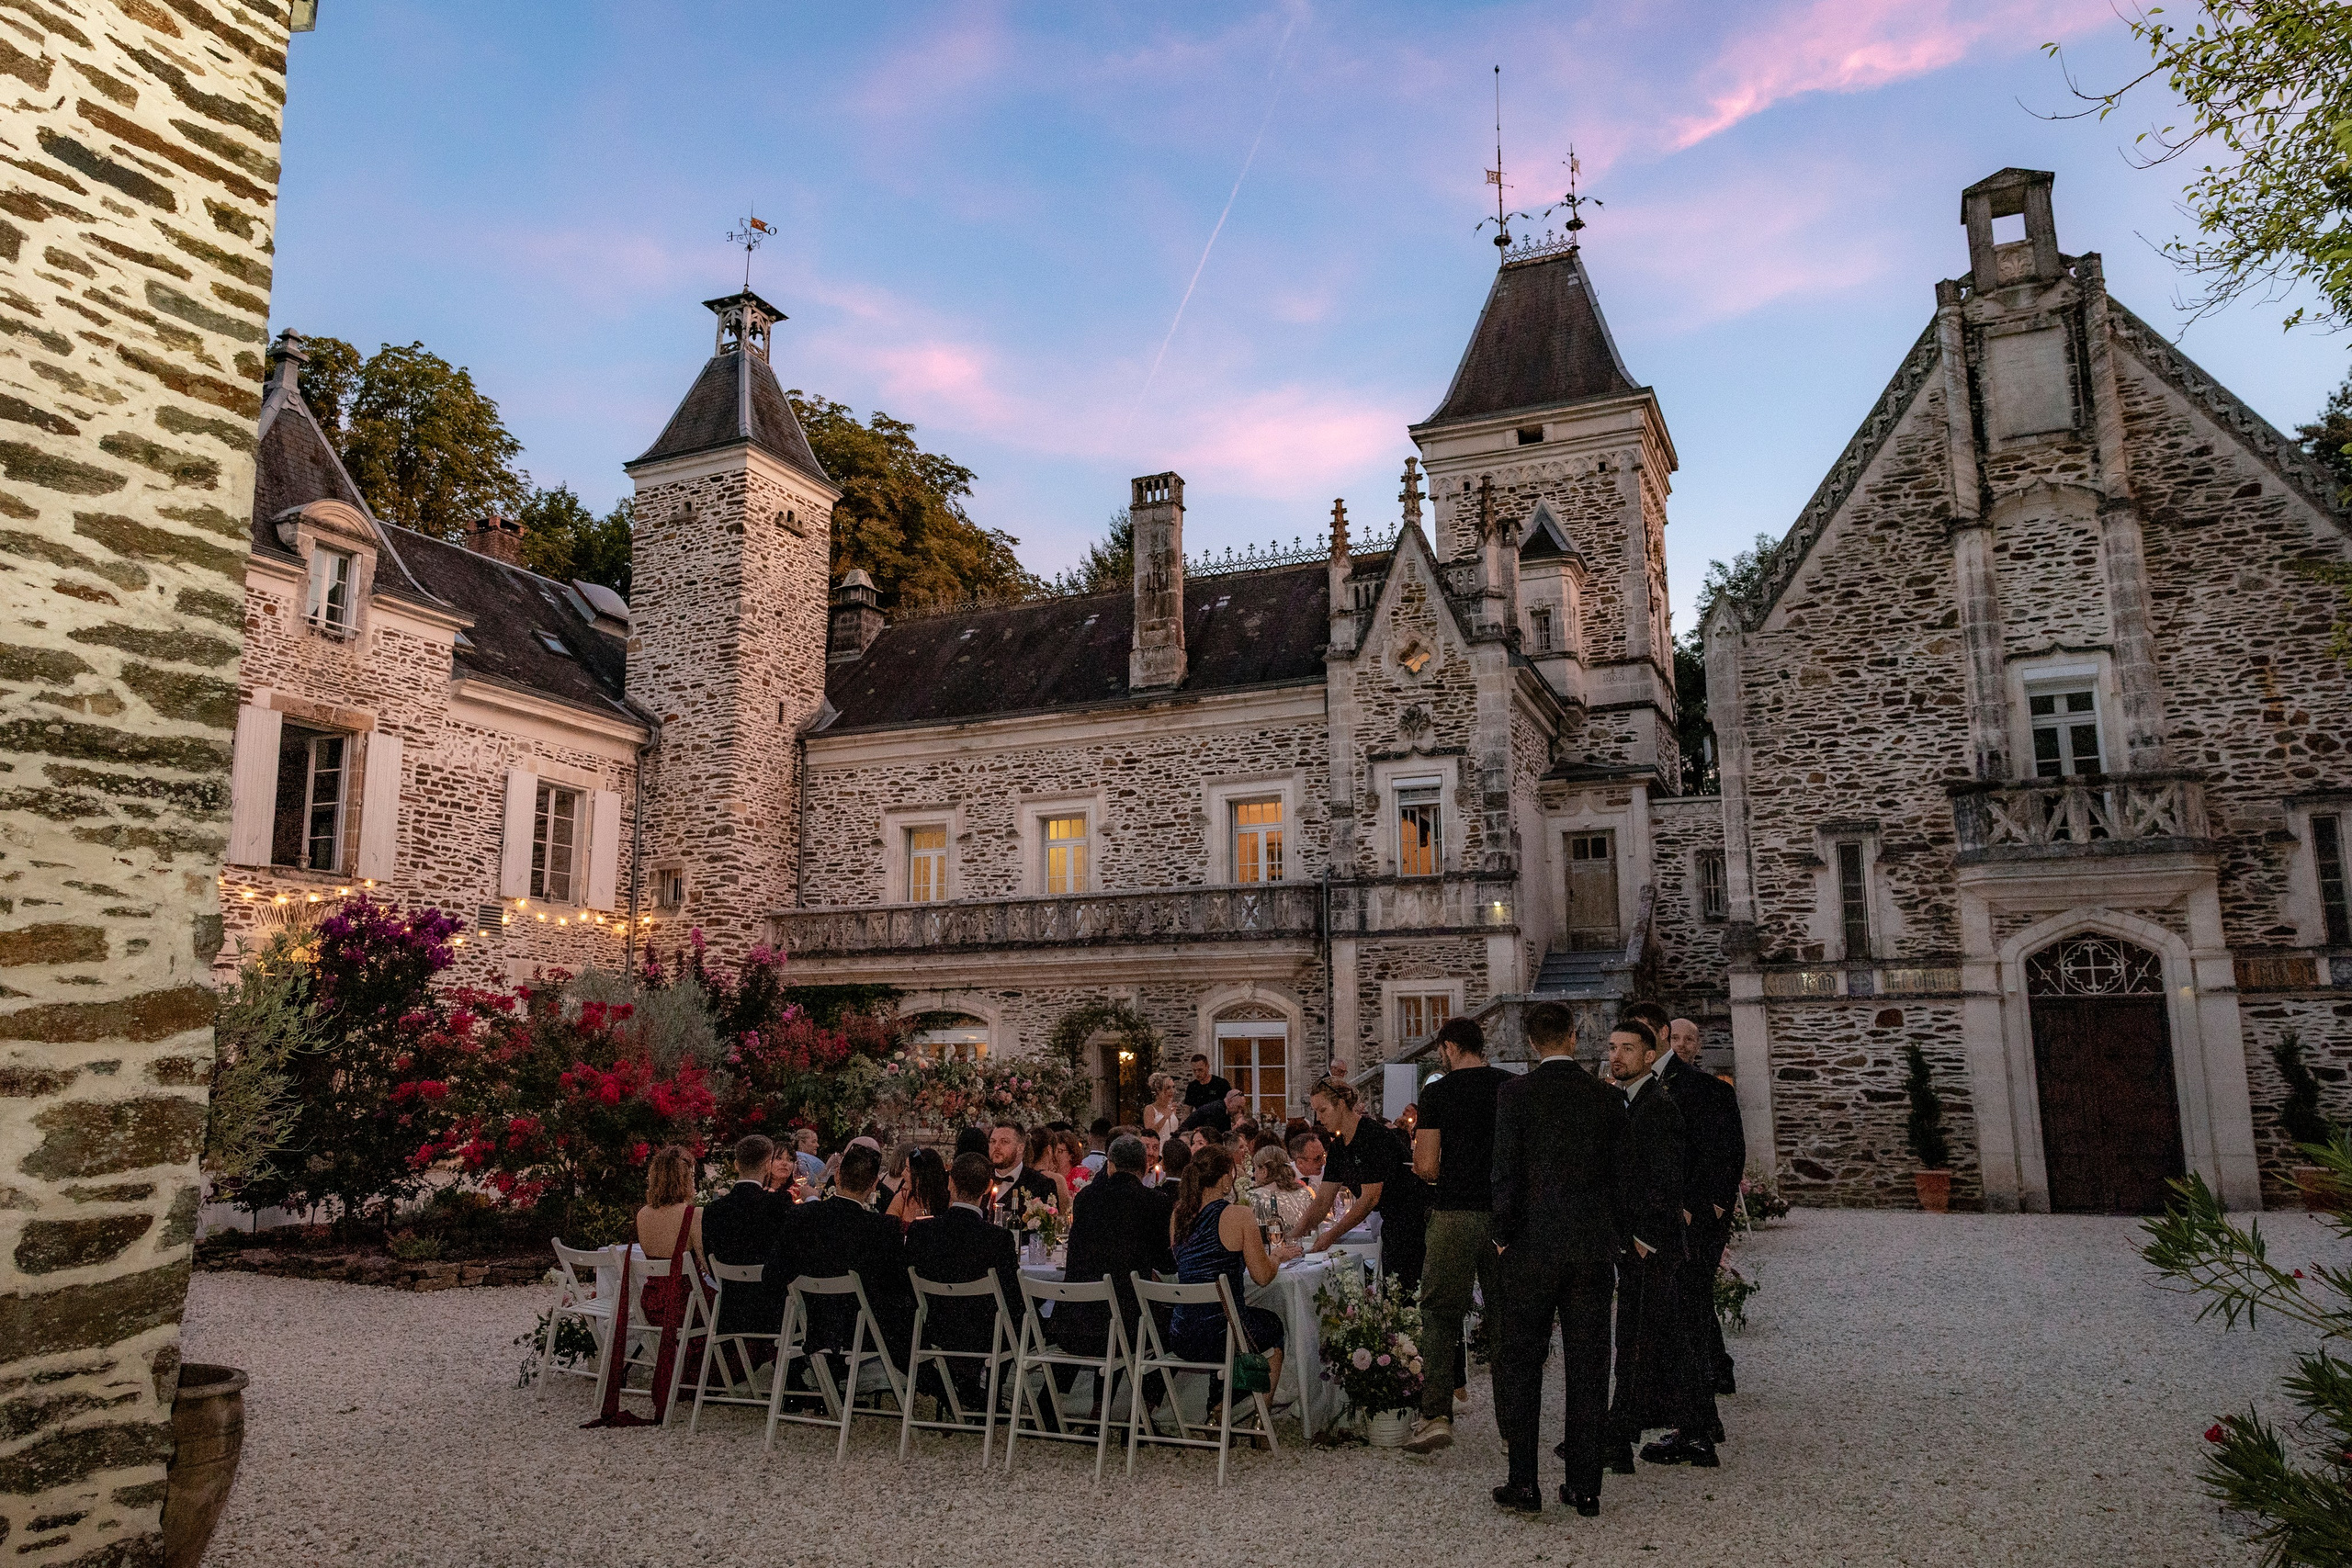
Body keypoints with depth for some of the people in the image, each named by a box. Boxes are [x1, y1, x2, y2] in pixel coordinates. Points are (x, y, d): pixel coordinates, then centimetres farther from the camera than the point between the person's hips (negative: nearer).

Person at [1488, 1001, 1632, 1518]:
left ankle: (1523, 1483, 9)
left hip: (1531, 1247, -3)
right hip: (1594, 1249, 3)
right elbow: (1621, 1178, 6)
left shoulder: (1515, 1093, -8)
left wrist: (1503, 1238, -1)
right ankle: (1585, 1485, 16)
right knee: (1588, 1367, 10)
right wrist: (1611, 1239, 16)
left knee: (1520, 1364, 7)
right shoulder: (1608, 1097, 2)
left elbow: (1506, 1172, -11)